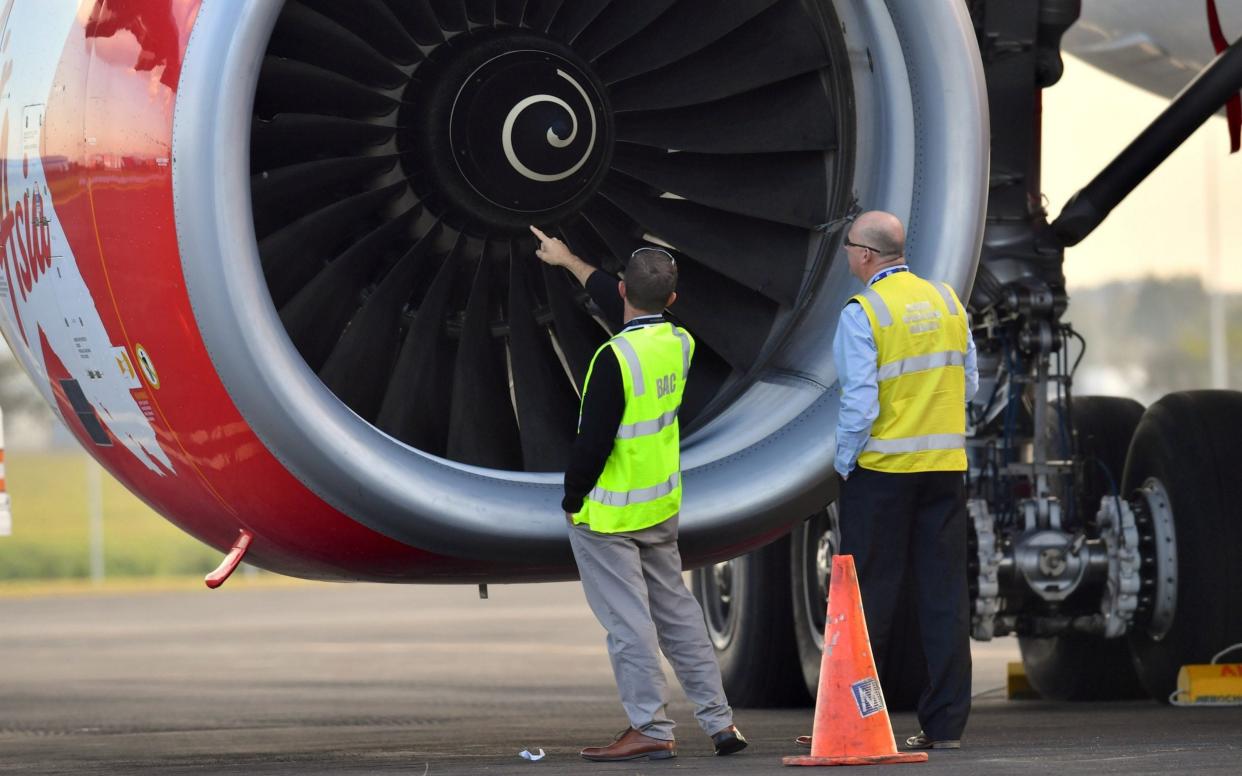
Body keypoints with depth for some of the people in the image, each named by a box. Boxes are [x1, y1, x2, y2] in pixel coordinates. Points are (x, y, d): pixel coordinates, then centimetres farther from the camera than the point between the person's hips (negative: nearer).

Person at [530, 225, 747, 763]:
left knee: (627, 620, -2)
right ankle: (719, 722, 18)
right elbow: (619, 309, 21)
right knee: (676, 610, 15)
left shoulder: (615, 358, -22)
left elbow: (593, 441, -21)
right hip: (662, 510, 7)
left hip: (609, 515, -7)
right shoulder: (679, 344, 1)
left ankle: (651, 729, 0)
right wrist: (568, 262, 32)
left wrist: (572, 501, -5)